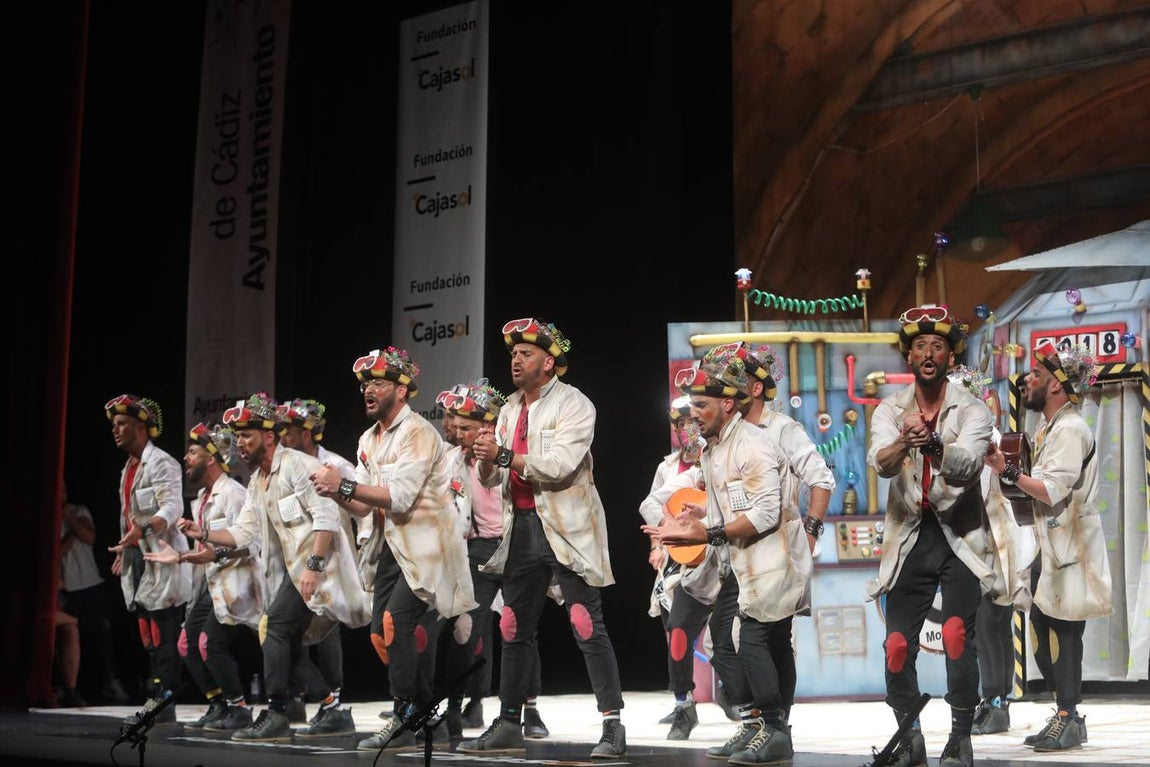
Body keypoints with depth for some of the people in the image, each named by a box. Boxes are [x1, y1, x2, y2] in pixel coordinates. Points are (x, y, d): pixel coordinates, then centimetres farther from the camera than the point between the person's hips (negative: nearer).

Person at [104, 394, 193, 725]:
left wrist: (142, 531, -39)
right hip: (139, 561, 9)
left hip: (161, 560, -9)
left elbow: (172, 507, -24)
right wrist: (124, 550, 23)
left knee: (164, 635, -9)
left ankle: (164, 703, -8)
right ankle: (157, 699, 13)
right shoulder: (128, 468, 19)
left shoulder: (161, 463, -10)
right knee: (149, 636, 9)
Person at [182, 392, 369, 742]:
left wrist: (314, 566, -26)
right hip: (290, 569, 10)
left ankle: (276, 715, -12)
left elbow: (327, 516, -20)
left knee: (275, 627, -17)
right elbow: (243, 532, 13)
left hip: (314, 566, -10)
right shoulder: (256, 482, 16)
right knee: (287, 642, 7)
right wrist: (204, 533, -2)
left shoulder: (298, 465, -12)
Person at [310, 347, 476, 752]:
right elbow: (364, 506, 10)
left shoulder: (418, 433, -14)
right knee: (381, 632, 6)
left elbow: (400, 497, -24)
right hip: (391, 547, 9)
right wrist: (337, 492, -10)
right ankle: (428, 717, 18)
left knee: (395, 621, -20)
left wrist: (344, 483, -25)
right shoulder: (368, 440, 13)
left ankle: (405, 717, -10)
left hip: (424, 546, -9)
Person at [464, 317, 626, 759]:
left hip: (566, 528, -7)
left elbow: (561, 465, -20)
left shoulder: (573, 405, -6)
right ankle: (509, 725, 18)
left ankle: (613, 726, -7)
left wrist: (505, 455, -18)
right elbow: (493, 479, 14)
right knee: (514, 630, 10)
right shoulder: (510, 410, 16)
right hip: (522, 527, 7)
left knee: (587, 627, -10)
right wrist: (487, 461, -8)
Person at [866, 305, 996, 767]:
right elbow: (880, 463, -16)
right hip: (910, 539, 2)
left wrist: (934, 444, -43)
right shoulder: (890, 409, 2)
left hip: (959, 537, -2)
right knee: (897, 645, 1)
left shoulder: (971, 410, -4)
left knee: (958, 637, -15)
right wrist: (903, 444, -39)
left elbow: (967, 465, -23)